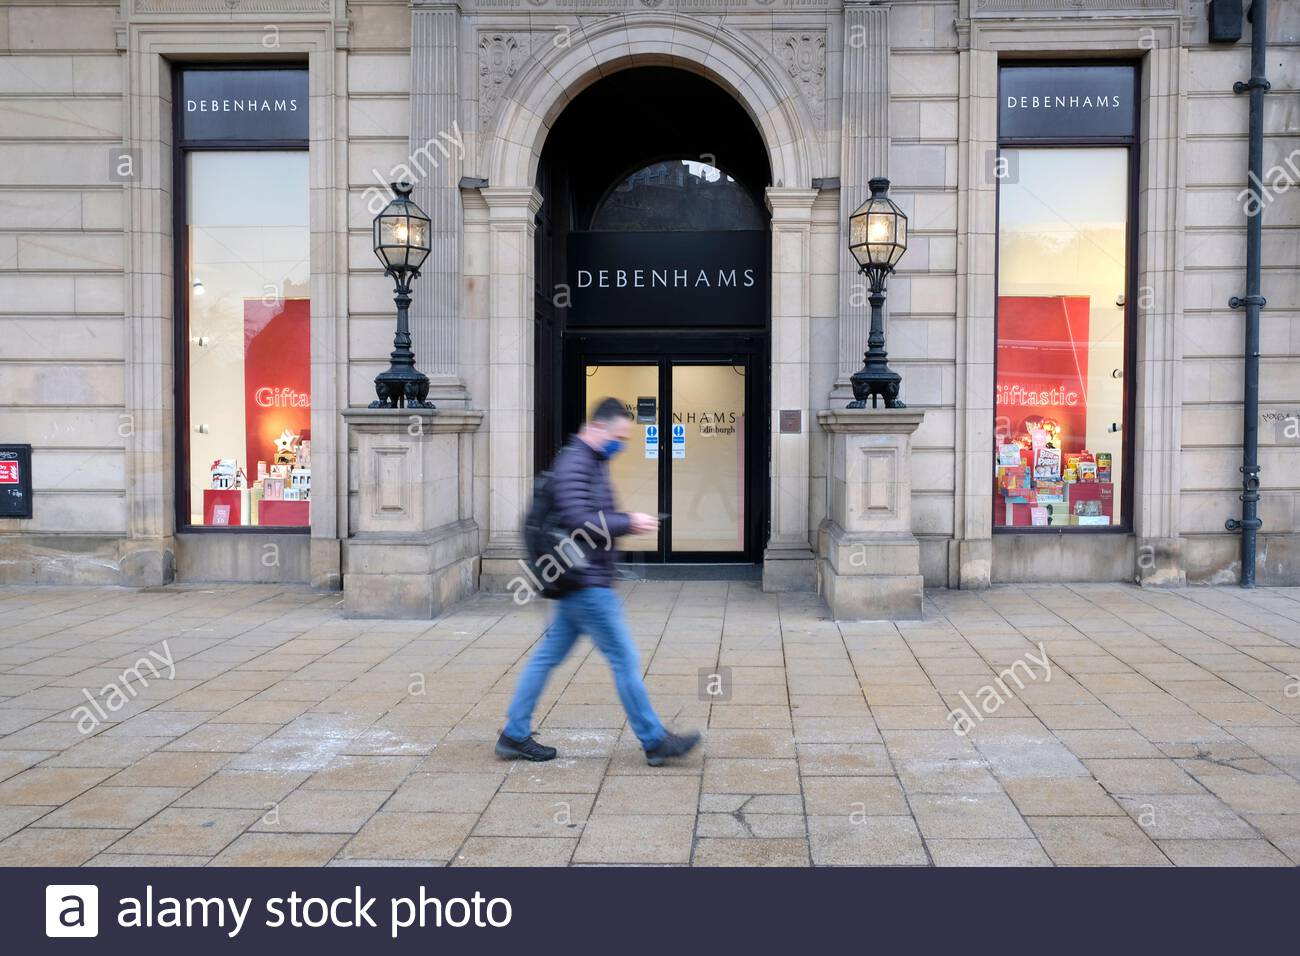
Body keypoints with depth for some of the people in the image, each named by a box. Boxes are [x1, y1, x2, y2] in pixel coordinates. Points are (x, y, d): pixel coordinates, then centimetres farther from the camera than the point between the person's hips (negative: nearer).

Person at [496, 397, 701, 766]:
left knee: (548, 656, 12)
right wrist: (629, 523, -16)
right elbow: (581, 521, -23)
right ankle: (654, 741, 7)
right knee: (624, 659, -3)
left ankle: (515, 736, 18)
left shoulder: (593, 462, 17)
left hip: (579, 583, 10)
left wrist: (628, 520, 8)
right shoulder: (574, 463, -15)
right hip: (587, 583, -10)